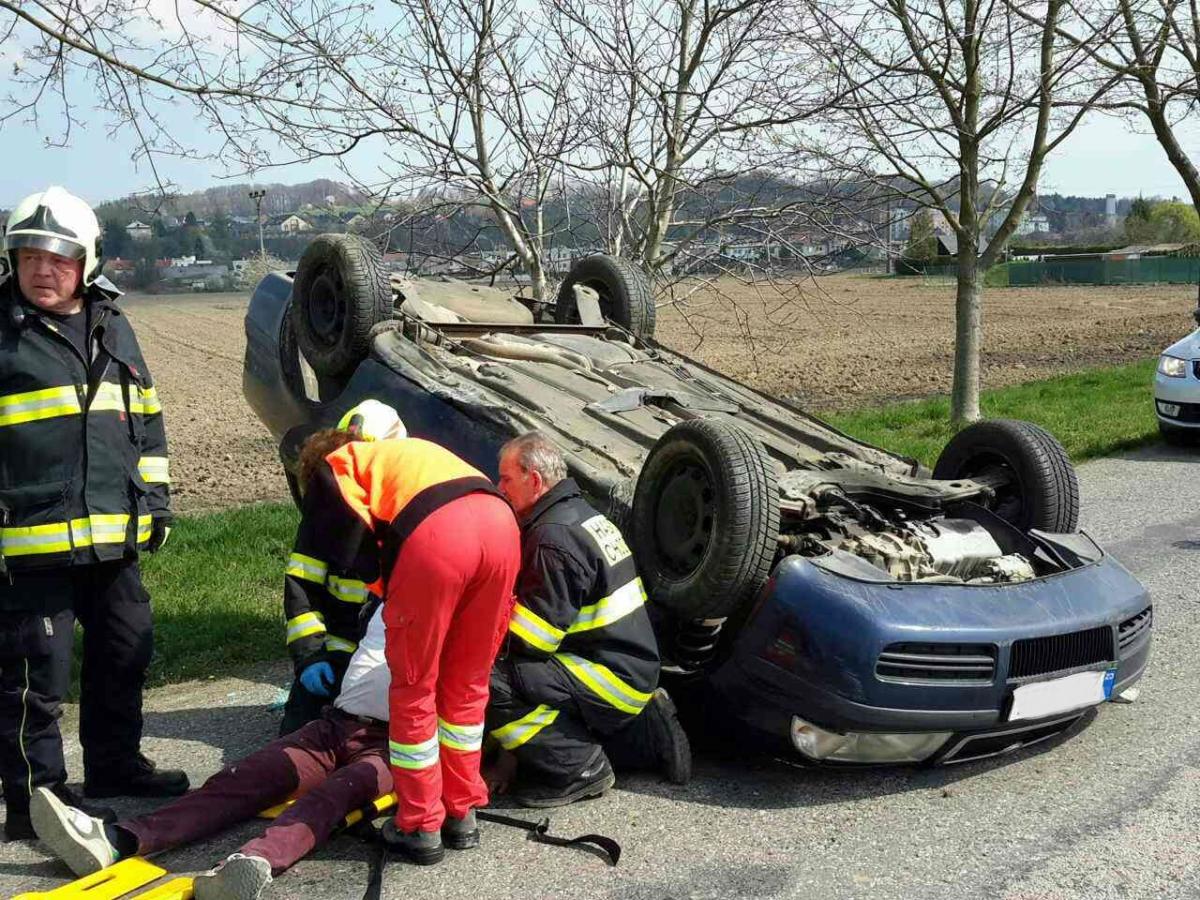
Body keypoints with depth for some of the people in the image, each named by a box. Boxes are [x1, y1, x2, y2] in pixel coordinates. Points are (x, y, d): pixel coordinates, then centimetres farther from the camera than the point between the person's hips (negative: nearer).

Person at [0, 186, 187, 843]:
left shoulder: (113, 327, 13)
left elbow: (146, 419, 20)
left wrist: (154, 497, 16)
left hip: (114, 538, 7)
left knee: (125, 654, 17)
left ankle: (115, 764, 35)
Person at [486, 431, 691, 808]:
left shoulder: (555, 537, -18)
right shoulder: (582, 514, 14)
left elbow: (533, 635, -20)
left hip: (611, 677, -10)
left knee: (491, 681, -21)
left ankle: (580, 770, -10)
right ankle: (645, 731, 18)